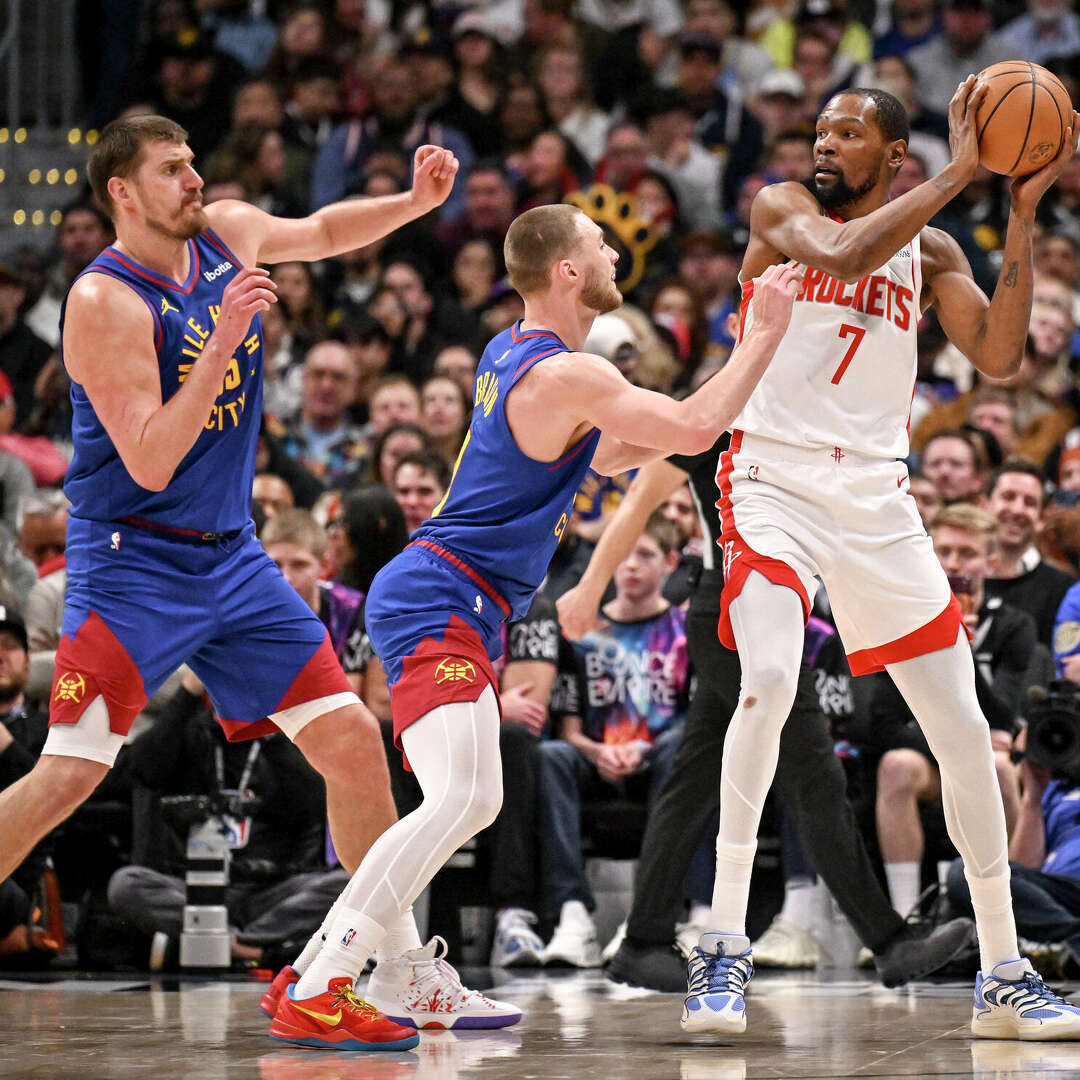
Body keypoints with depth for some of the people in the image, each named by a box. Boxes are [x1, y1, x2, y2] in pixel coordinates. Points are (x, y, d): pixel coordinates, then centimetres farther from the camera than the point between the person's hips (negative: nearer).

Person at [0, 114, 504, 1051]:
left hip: (231, 556, 7)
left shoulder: (228, 234, 4)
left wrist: (418, 200, 8)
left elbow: (322, 233, 26)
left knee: (353, 740, 4)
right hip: (132, 564, -7)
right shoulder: (106, 302, -18)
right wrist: (222, 344, -30)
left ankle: (405, 966, 14)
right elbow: (150, 463, -23)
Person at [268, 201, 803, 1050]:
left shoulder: (512, 352, 14)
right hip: (438, 604, -11)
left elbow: (607, 456, 26)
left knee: (469, 803, 19)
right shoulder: (566, 374, -17)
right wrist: (765, 334, -9)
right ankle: (312, 999, -28)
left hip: (456, 609, 11)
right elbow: (693, 430, -19)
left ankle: (318, 965, 19)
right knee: (463, 799, -24)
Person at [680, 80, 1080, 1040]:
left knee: (963, 729, 3)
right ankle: (724, 949, -22)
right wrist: (957, 175, -18)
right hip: (775, 480, -4)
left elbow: (1000, 357, -2)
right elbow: (841, 255, -21)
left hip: (877, 498, 4)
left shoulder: (931, 251, 12)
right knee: (769, 682, -28)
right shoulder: (782, 209, 2)